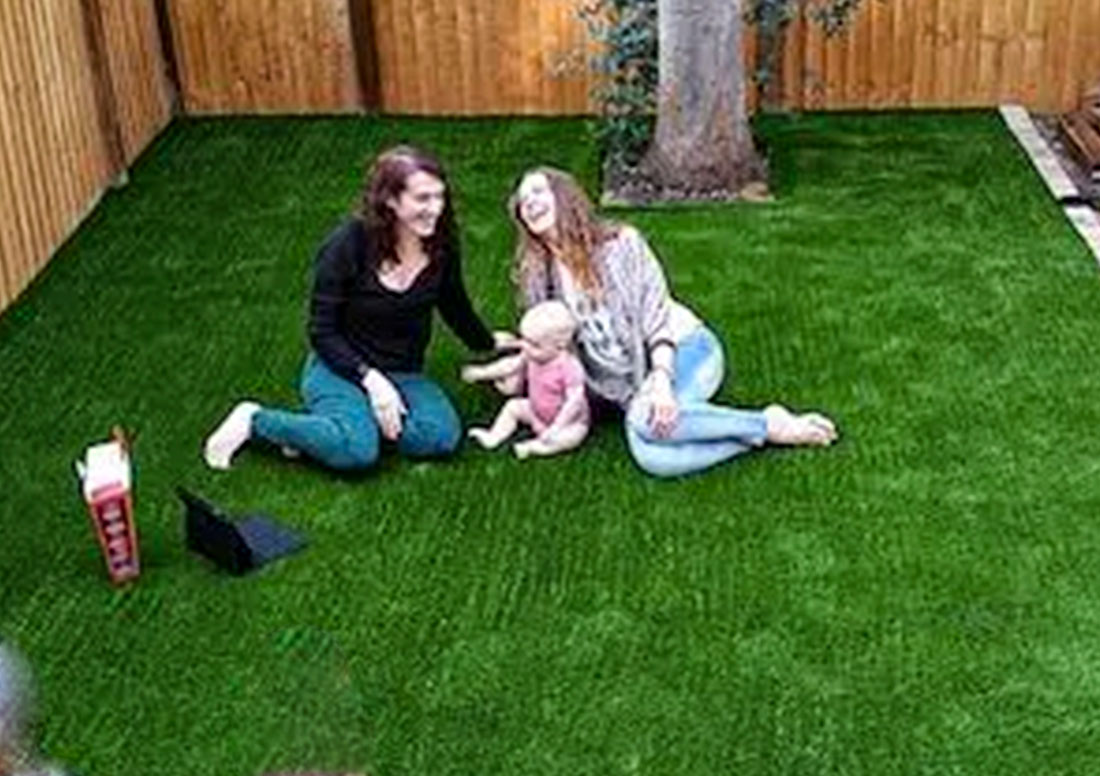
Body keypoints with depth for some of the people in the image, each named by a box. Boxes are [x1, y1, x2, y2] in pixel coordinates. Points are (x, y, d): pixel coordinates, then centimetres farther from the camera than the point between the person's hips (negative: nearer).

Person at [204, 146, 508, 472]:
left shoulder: (441, 247, -4)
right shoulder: (348, 245, -17)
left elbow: (456, 307, 18)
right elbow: (322, 332, -12)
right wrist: (370, 379, -23)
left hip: (404, 375, 4)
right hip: (339, 368, -4)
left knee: (442, 437, -28)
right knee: (356, 451, -34)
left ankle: (363, 418, -4)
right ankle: (254, 420, -10)